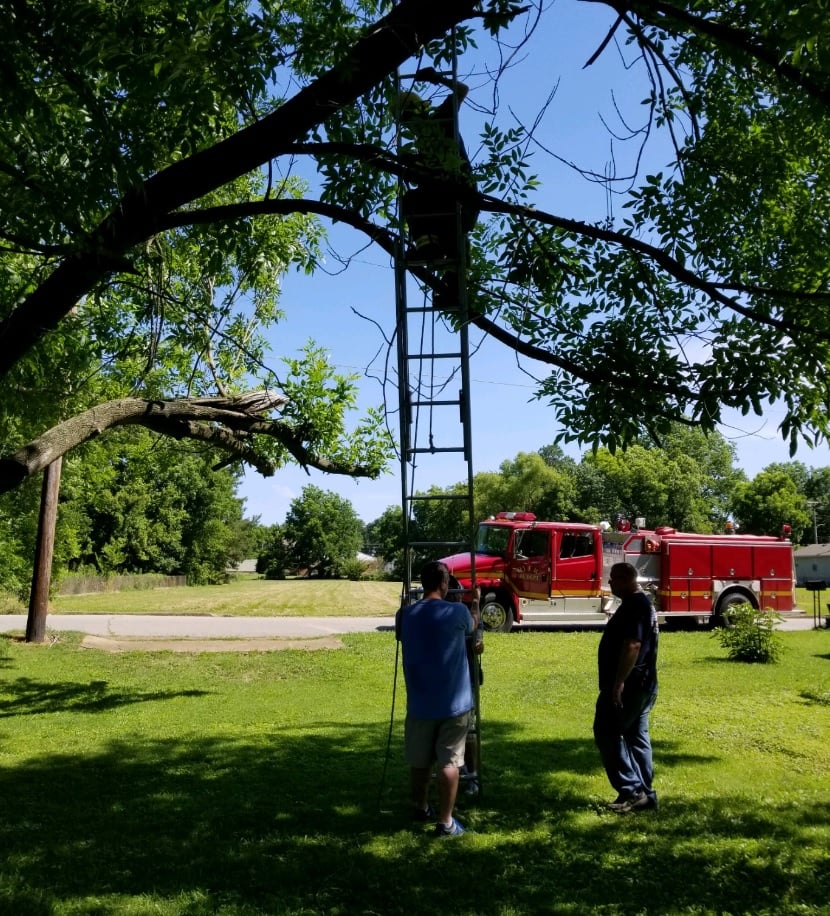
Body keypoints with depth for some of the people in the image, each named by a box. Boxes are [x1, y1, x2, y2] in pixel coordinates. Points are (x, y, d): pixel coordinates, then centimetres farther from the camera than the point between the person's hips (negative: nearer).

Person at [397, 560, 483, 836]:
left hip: (420, 703, 4)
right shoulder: (457, 612, -11)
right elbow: (472, 628, 14)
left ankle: (421, 808, 34)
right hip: (453, 702, -3)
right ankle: (445, 822, 5)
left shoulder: (407, 615, 0)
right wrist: (475, 603, 32)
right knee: (449, 762, 2)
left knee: (419, 760, 17)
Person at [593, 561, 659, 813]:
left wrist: (618, 682, -27)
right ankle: (644, 793, 16)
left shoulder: (634, 606, -17)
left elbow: (632, 646, -27)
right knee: (637, 736, 12)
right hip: (641, 684, 11)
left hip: (628, 685, -11)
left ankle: (631, 790, -4)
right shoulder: (641, 603, 16)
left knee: (607, 733, -5)